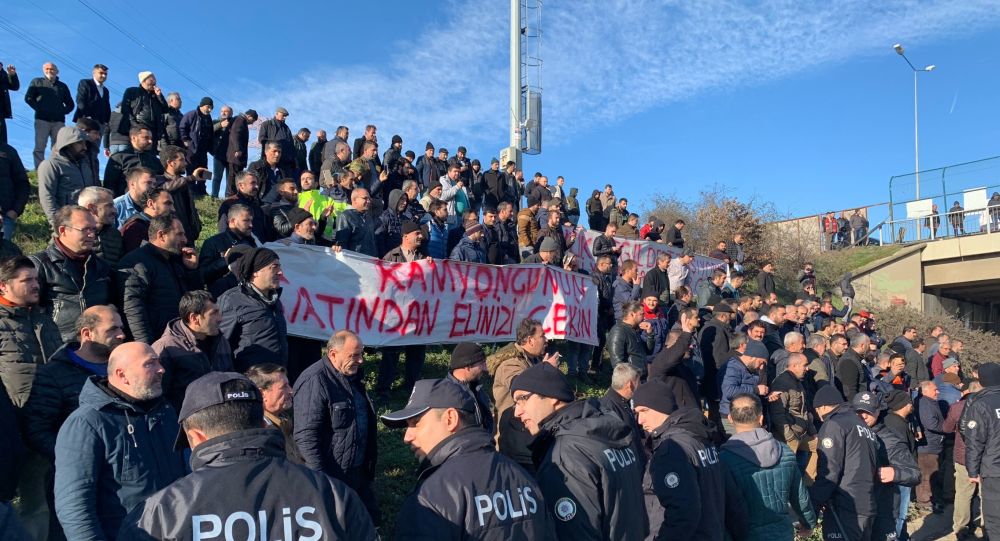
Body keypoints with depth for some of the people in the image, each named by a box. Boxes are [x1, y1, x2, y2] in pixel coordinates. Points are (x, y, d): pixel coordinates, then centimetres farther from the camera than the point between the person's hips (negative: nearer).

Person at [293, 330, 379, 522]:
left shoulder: (353, 375, 8)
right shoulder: (314, 382, -21)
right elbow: (306, 437, -24)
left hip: (360, 471, 8)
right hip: (331, 477, -8)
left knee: (369, 520, 17)